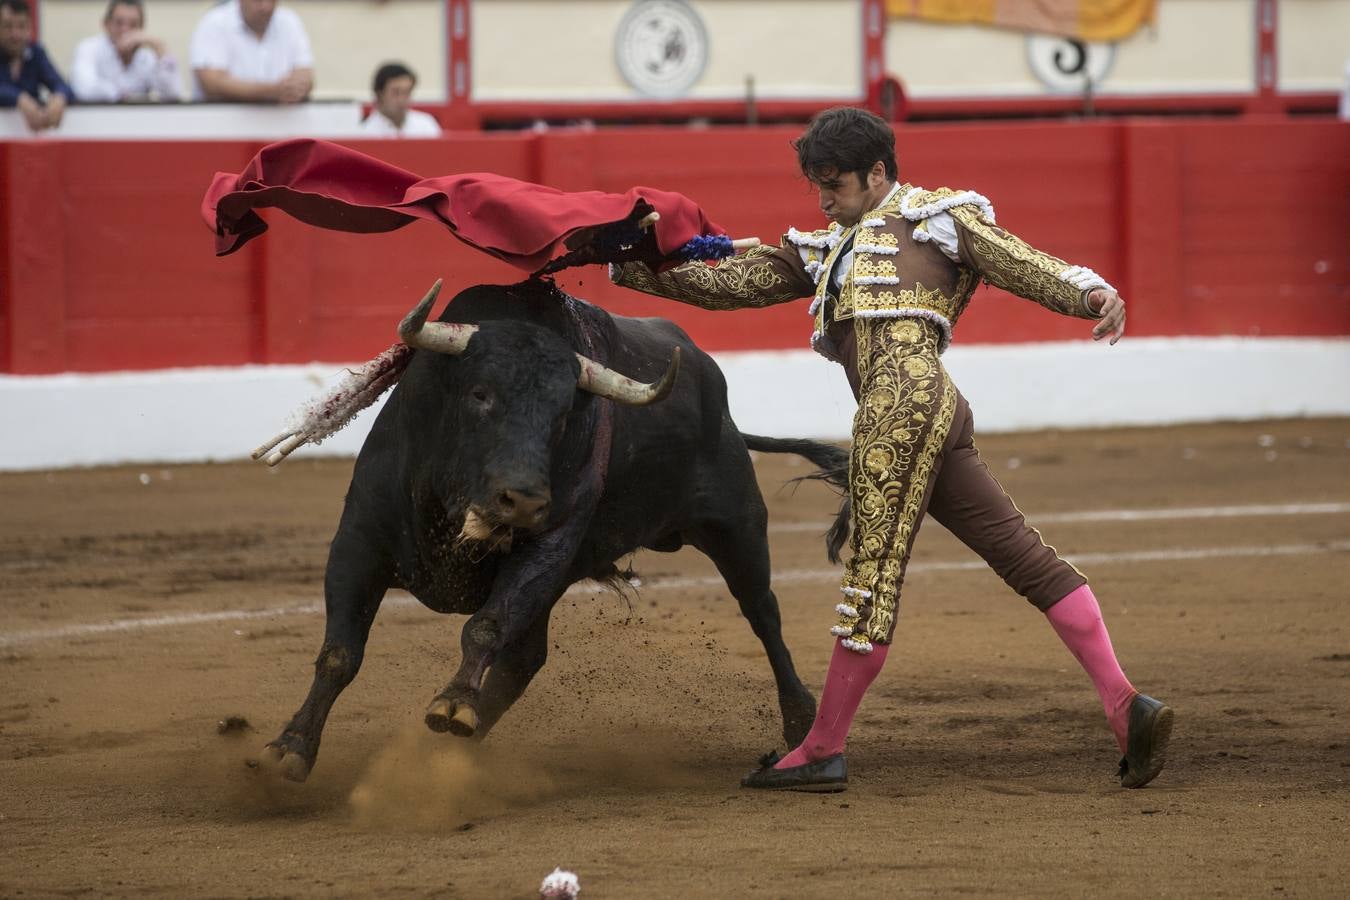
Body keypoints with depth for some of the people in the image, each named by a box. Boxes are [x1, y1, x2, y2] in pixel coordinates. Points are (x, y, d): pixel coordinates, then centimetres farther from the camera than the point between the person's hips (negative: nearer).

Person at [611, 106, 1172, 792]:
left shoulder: (935, 215, 13)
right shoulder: (824, 254, 33)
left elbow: (1025, 265, 3)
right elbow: (731, 282, 29)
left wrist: (1094, 292, -15)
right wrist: (634, 270, 20)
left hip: (904, 397, -8)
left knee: (874, 577, -5)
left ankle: (822, 751, -3)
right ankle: (1124, 707, -7)